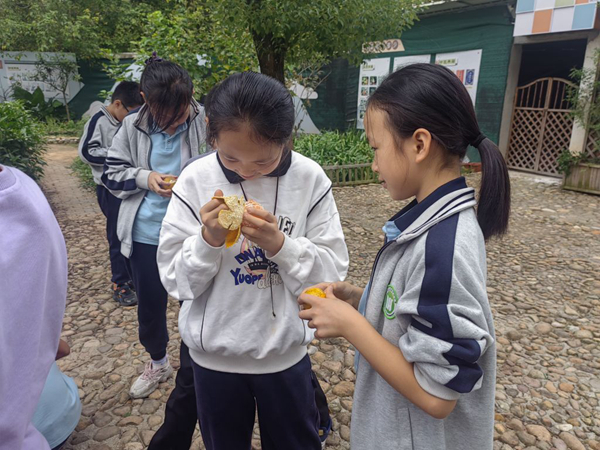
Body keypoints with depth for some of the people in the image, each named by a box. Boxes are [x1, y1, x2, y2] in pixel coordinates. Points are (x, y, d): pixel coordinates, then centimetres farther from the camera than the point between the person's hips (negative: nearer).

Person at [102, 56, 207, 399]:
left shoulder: (205, 123, -14)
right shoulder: (133, 127, -4)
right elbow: (112, 173, 4)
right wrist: (145, 178, -14)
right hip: (146, 234, 3)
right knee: (150, 304, 19)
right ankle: (158, 363, 47)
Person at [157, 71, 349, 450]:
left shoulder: (309, 179, -14)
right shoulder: (196, 180, -14)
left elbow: (333, 271, -12)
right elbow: (175, 280, -9)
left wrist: (279, 244, -27)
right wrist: (209, 240, -27)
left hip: (286, 351, 0)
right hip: (214, 353, 1)